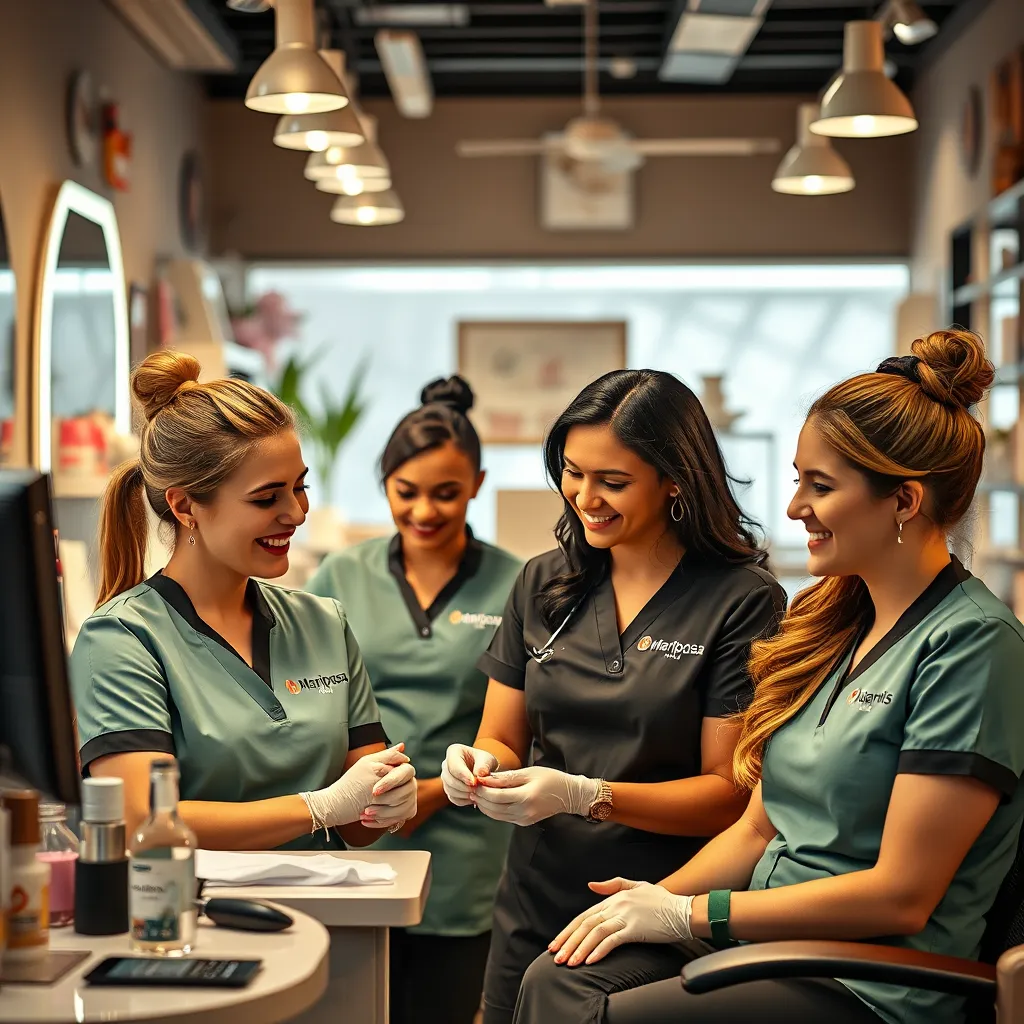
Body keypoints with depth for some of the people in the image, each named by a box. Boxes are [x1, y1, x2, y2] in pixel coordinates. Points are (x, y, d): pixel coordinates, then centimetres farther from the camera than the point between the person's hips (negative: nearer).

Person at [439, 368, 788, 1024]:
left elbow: (731, 792, -12)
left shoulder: (744, 603, -11)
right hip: (534, 916, 5)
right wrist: (482, 764, -11)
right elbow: (503, 739, 11)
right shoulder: (543, 586, 7)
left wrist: (585, 796, -22)